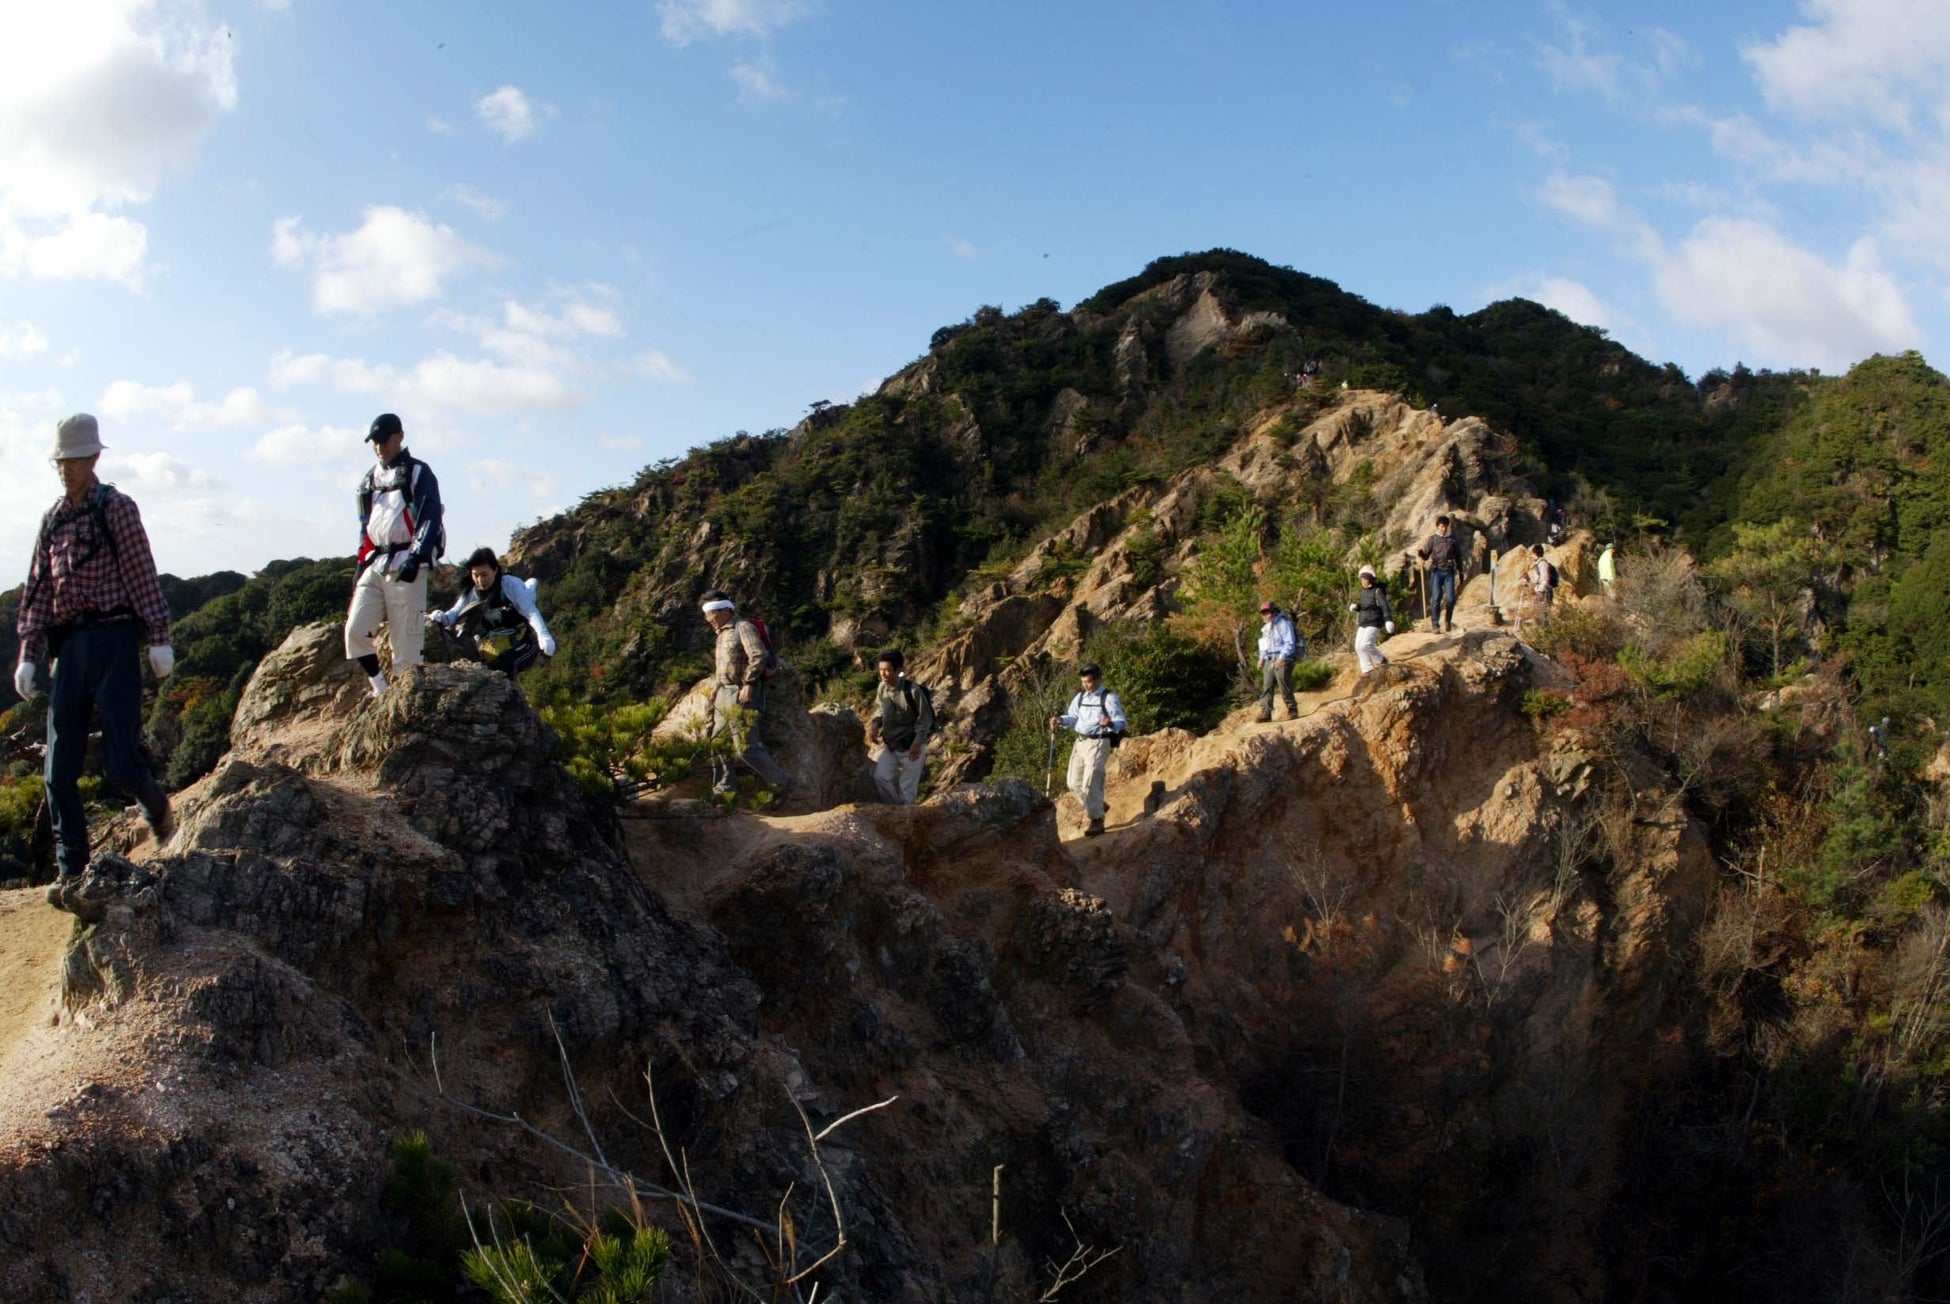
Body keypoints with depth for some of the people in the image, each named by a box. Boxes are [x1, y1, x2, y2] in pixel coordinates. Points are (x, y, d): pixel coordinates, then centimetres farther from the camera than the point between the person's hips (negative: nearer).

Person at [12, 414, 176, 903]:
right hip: (68, 645, 6)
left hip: (113, 639, -6)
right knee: (59, 770, 2)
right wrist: (28, 655, 10)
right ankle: (70, 870, 9)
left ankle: (156, 805, 27)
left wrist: (159, 638, -12)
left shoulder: (116, 508, -1)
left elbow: (142, 575, -7)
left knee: (120, 762, -6)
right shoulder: (52, 519, 16)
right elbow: (38, 589, 15)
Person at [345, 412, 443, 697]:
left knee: (405, 641, -8)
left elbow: (430, 519, -10)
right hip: (374, 566, 6)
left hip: (406, 565, -6)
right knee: (355, 630, -6)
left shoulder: (419, 473, 0)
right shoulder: (370, 478, 21)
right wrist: (362, 564, 17)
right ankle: (381, 692, 6)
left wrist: (416, 558, -21)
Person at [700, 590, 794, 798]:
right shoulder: (722, 633, 19)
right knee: (719, 745, 12)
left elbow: (758, 656, -21)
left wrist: (748, 684, -24)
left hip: (741, 696, -10)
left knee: (746, 748, -12)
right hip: (724, 695, 10)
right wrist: (716, 685, 17)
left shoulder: (743, 628, -10)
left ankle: (783, 784, -2)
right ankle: (724, 790, 21)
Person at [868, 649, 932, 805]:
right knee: (880, 777, -8)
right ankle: (895, 808, 13)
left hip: (911, 746, -5)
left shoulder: (912, 690, -22)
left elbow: (925, 719, -14)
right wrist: (874, 726, -6)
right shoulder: (882, 688, -4)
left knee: (907, 786, 3)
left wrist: (917, 743, -19)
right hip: (889, 744, 6)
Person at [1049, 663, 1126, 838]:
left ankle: (1097, 821, -2)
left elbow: (1121, 722, -16)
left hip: (1098, 743, -7)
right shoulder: (1080, 698, 11)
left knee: (1090, 783, -11)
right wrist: (1061, 720, -3)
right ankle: (1098, 807, 32)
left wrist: (1110, 723, -39)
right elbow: (1073, 717, 18)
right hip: (1080, 742, 8)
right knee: (1074, 782, 11)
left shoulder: (1109, 698, -10)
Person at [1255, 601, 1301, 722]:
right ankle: (1265, 712, -1)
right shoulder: (1265, 627, 19)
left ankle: (1292, 710, 8)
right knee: (1266, 687, 0)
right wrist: (1261, 658, 14)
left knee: (1285, 687, -6)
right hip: (1269, 661, 8)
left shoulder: (1284, 624, -7)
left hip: (1282, 661, -8)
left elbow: (1290, 643, -14)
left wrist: (1282, 658, -23)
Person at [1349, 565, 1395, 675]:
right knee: (1359, 646, 1)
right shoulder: (1364, 592, 13)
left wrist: (1389, 620, -30)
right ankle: (1367, 669, 9)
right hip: (1363, 623, 8)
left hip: (1374, 623, -8)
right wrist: (1354, 606, 3)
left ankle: (1381, 660, 3)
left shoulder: (1378, 591, -11)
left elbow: (1385, 606, -20)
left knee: (1365, 644, -19)